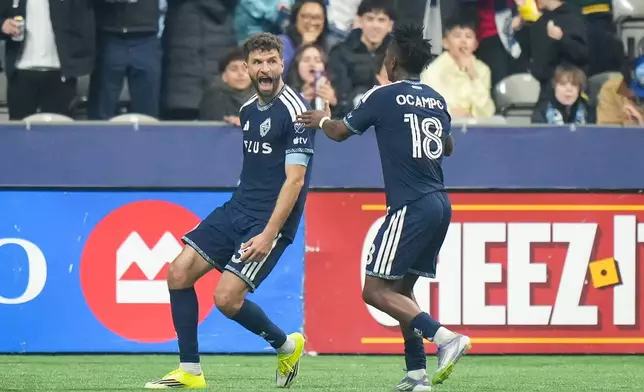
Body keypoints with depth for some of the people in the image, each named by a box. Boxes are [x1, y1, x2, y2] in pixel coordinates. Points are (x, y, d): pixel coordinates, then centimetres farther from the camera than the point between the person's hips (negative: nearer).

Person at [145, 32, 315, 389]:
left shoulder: (294, 111, -14)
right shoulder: (248, 110, 12)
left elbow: (295, 179, -18)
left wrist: (268, 235, -23)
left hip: (271, 220, -8)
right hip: (236, 209, 8)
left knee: (226, 297, -17)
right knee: (179, 273, -4)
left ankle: (286, 345, 10)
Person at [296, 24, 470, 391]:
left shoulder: (385, 96, -6)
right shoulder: (437, 100, 13)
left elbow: (341, 132, 7)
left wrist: (322, 120, 28)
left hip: (412, 206, -8)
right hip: (440, 204, 8)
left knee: (376, 290, -6)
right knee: (402, 288, 16)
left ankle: (445, 337, -20)